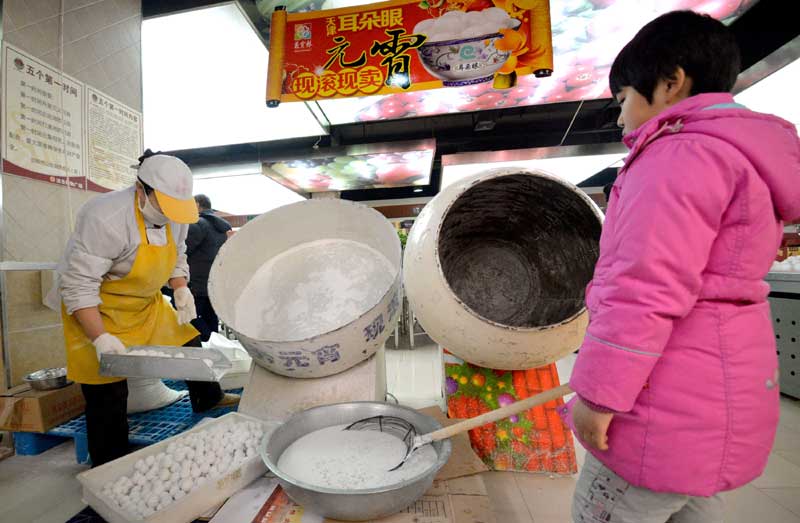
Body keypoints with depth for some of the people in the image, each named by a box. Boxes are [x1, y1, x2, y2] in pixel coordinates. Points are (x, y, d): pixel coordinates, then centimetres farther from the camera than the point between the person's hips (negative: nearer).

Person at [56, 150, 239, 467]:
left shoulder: (174, 215, -7)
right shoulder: (105, 219, -31)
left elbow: (177, 257, 9)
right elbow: (77, 285, -28)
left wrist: (181, 289, -8)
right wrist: (101, 339, -32)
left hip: (147, 305, 7)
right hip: (98, 312, -6)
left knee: (188, 343, 9)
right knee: (109, 396, 0)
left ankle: (208, 399, 35)